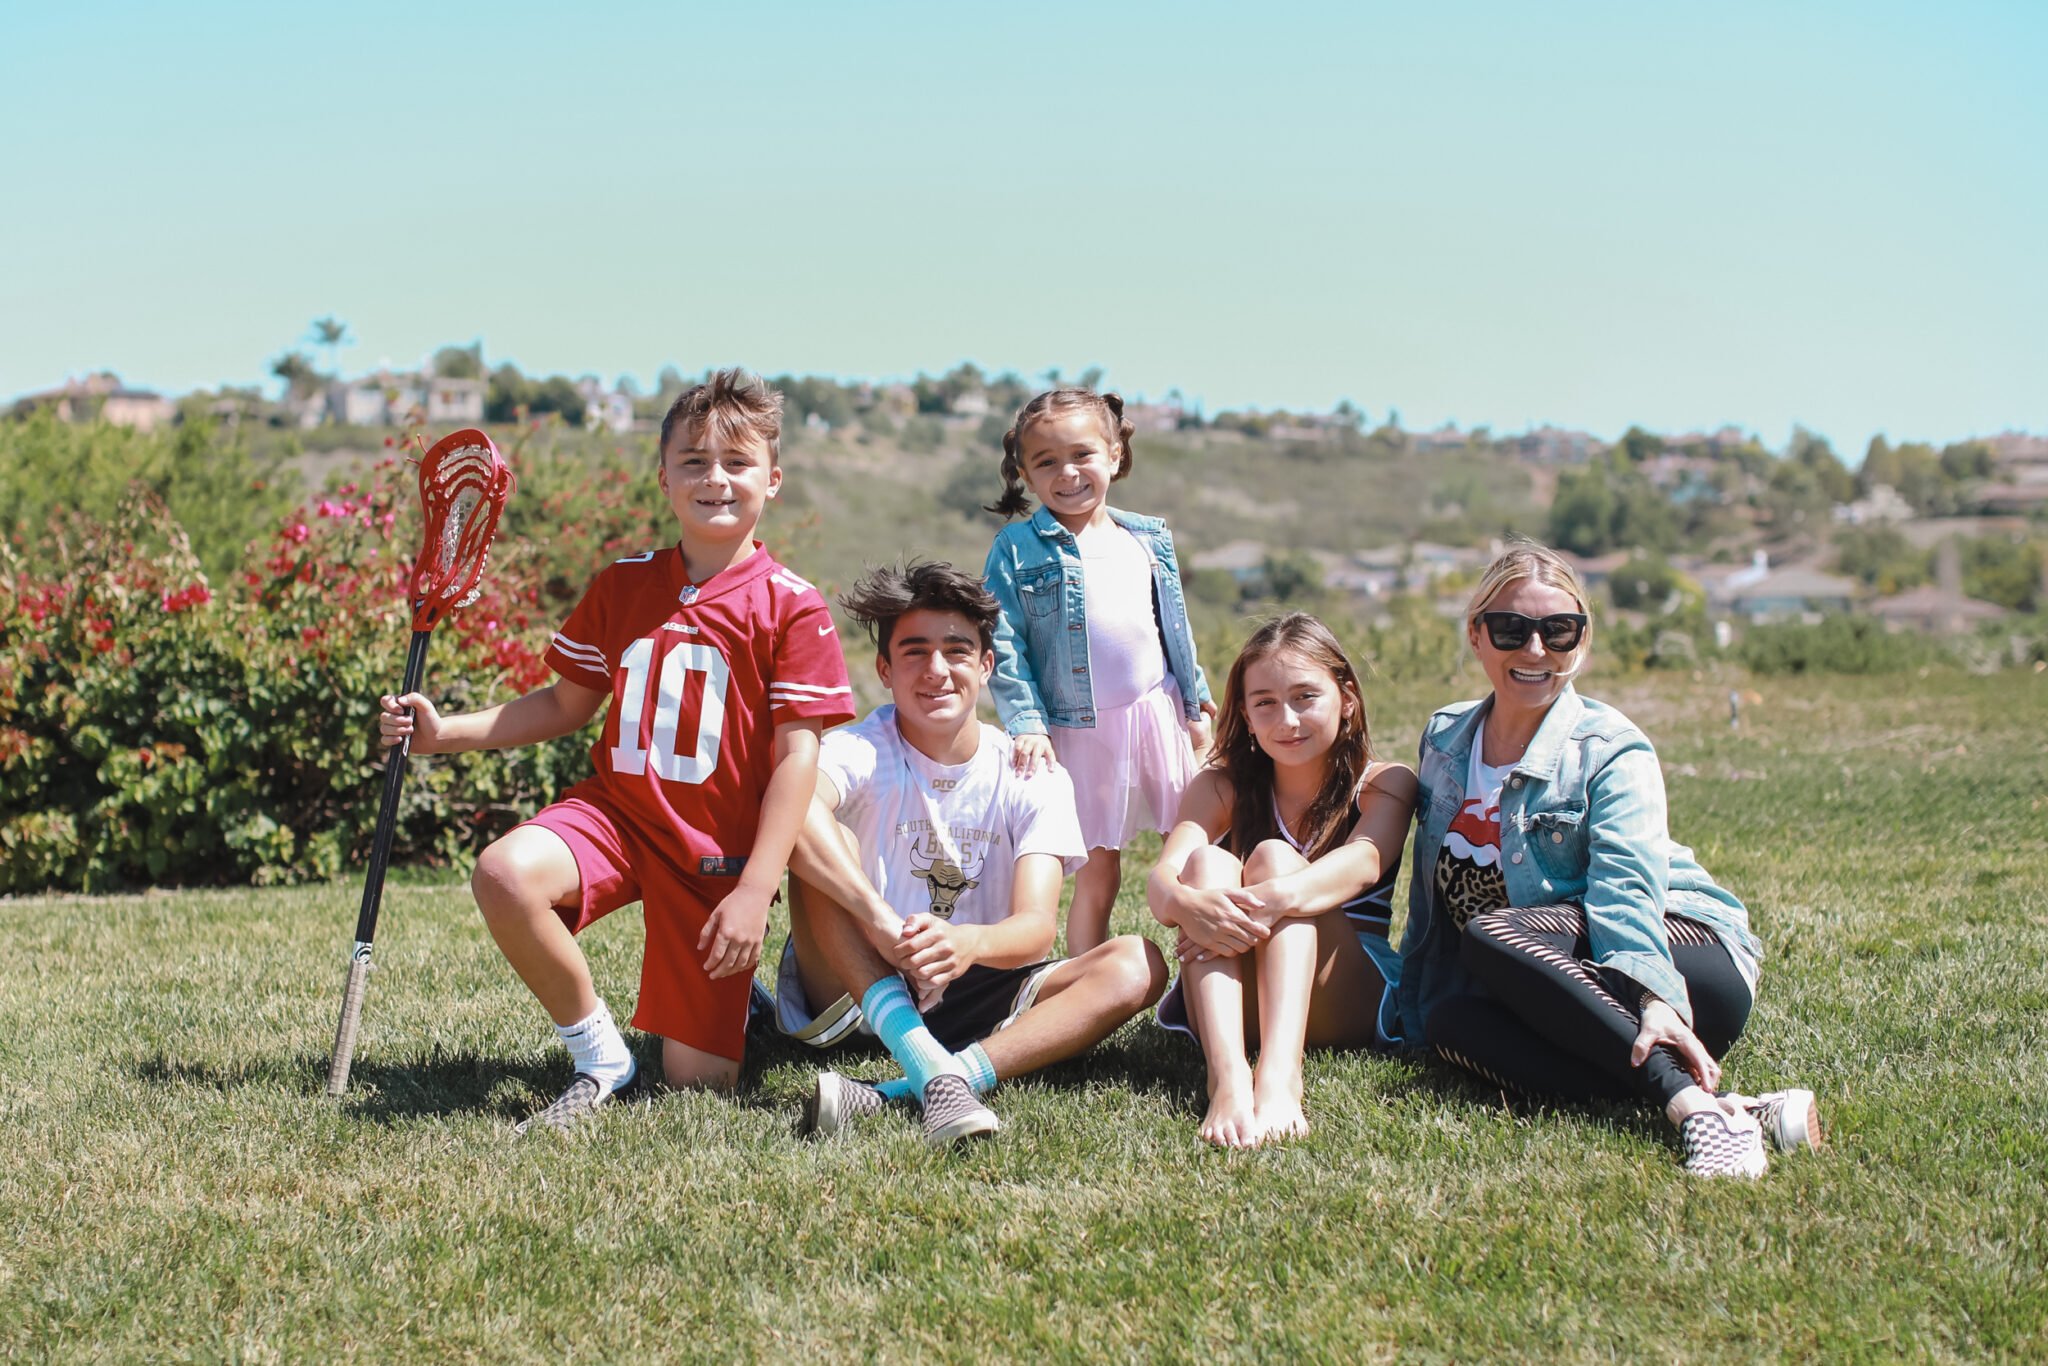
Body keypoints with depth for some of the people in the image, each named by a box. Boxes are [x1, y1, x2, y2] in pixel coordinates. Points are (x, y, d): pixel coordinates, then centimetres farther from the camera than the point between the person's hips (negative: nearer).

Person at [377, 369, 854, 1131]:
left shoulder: (791, 608, -6)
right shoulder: (622, 587, 7)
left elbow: (797, 755, -9)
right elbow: (566, 705, 16)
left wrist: (755, 890, -16)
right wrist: (446, 731, 3)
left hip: (719, 851, -3)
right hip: (615, 812, 3)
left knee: (697, 1081, -6)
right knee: (505, 872, -31)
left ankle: (742, 1004, 32)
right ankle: (598, 1056, -10)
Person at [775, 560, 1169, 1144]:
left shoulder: (1032, 779, -4)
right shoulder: (861, 750, -11)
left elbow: (1036, 927, -18)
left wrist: (969, 943, -42)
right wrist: (882, 925, -49)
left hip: (970, 994, 3)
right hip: (857, 988, -2)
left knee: (1137, 964, -21)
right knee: (819, 841, -26)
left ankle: (892, 1095, -40)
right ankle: (932, 1069, -43)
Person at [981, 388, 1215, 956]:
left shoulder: (1149, 539, 8)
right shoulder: (1017, 549, -4)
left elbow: (1176, 626, 15)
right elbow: (1005, 646, -8)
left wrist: (1196, 705, 14)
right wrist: (1026, 723, -17)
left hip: (1159, 713, 3)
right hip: (1080, 730, -3)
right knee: (1098, 867, 2)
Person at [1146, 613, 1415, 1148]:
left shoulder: (1384, 785, -1)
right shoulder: (1221, 787, 4)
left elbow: (1362, 862, -24)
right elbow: (1161, 880, -16)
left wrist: (1274, 899, -46)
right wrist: (1186, 904, -42)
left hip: (1347, 1005, -1)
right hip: (1236, 1006, 2)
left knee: (1274, 858, -25)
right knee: (1207, 861, -23)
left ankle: (1279, 1075, -49)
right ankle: (1227, 1074, -47)